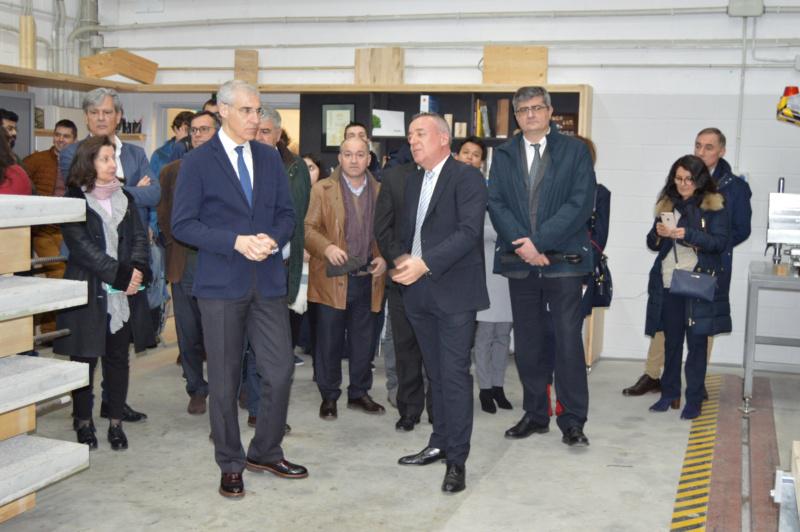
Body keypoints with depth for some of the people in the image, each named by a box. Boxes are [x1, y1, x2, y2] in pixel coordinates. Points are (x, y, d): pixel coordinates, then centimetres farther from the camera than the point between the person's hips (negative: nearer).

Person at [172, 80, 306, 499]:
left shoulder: (270, 158, 10)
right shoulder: (197, 162, -4)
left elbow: (286, 214, 12)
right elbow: (183, 224, -8)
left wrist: (272, 238, -11)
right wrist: (236, 241, -18)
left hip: (268, 282, 4)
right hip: (221, 284, -4)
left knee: (280, 371, 3)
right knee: (224, 380, 6)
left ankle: (265, 453, 24)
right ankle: (230, 465, 21)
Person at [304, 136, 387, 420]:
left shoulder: (380, 192, 10)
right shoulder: (322, 190, 2)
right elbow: (309, 228, -4)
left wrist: (385, 258, -4)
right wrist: (327, 247, -21)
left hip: (368, 279, 3)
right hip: (333, 279, -2)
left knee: (363, 341, 11)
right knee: (329, 341, 4)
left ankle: (359, 393, 25)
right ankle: (329, 396, 17)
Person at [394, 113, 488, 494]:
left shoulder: (467, 177, -8)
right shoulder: (414, 181, 17)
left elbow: (469, 231, -18)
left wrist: (426, 263, -25)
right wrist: (404, 260, 1)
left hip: (454, 290, -7)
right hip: (419, 291, 7)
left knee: (454, 374, -6)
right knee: (436, 373, 15)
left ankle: (457, 459, 1)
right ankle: (440, 443, 26)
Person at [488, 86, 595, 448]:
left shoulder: (575, 151, 2)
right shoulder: (503, 154, 11)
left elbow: (580, 203, -8)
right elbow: (496, 203, 2)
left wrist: (539, 241, -16)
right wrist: (521, 244, -13)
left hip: (563, 259, -3)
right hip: (520, 261, 3)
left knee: (568, 340, -3)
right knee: (527, 342, 9)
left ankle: (572, 421, 7)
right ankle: (535, 415, 21)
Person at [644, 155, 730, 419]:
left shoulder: (714, 205, -1)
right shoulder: (666, 204, 11)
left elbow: (721, 242, -8)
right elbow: (652, 244, 13)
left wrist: (688, 234, -21)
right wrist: (658, 233, -9)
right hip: (667, 284, 4)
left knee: (696, 341, -1)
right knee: (671, 340, 10)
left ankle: (694, 399, 6)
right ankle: (669, 393, 20)